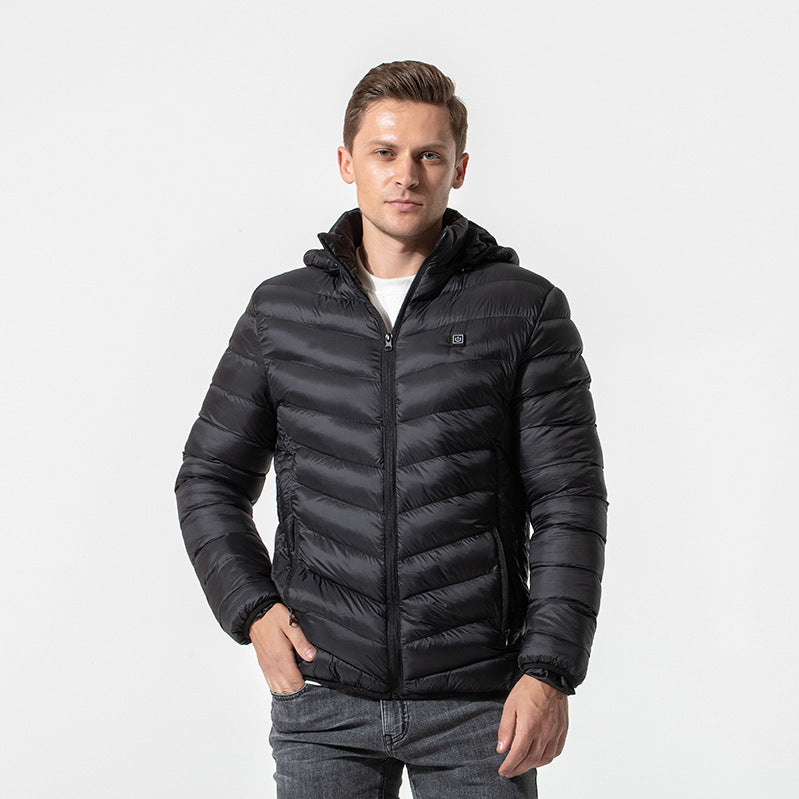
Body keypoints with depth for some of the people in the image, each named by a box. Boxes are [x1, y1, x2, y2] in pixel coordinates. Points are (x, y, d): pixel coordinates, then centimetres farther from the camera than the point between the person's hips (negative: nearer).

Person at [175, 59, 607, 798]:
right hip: (323, 697, 2)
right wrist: (253, 611, -1)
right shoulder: (282, 312, 7)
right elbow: (210, 480, 14)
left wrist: (550, 670, -12)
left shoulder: (527, 309, 0)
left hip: (478, 703, -1)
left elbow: (570, 502, -3)